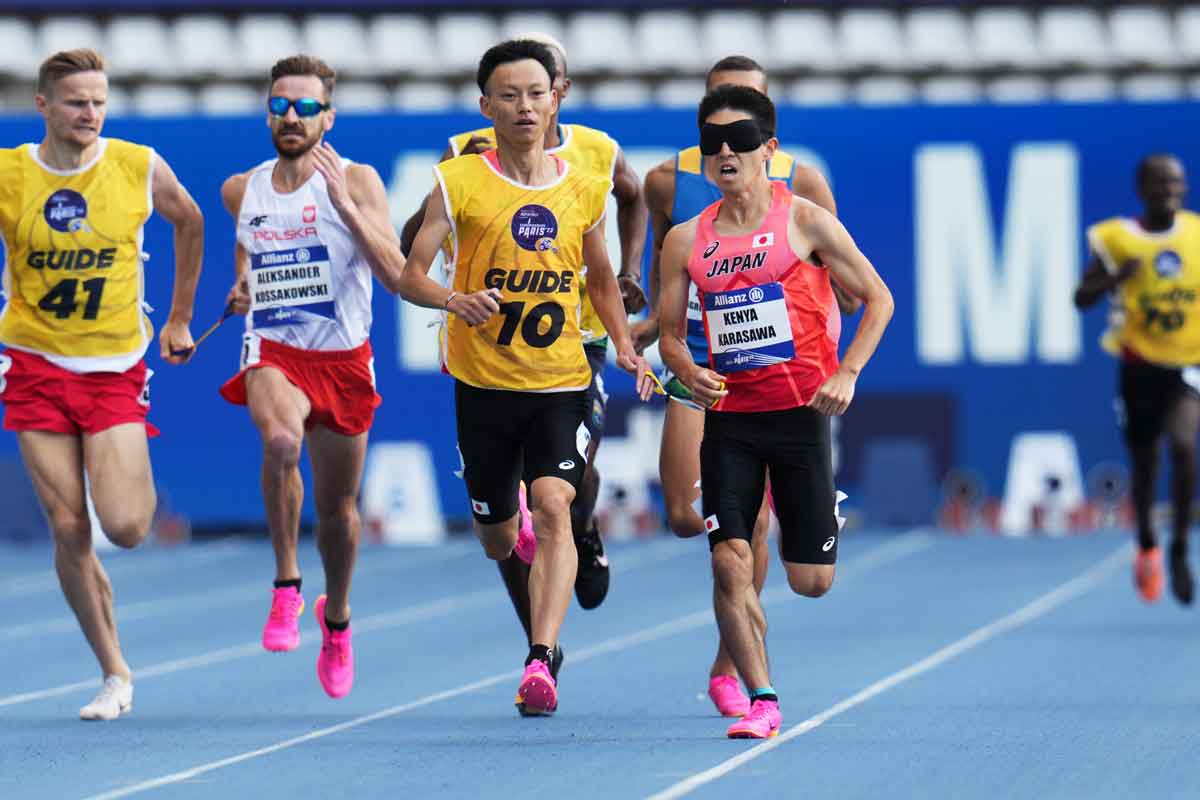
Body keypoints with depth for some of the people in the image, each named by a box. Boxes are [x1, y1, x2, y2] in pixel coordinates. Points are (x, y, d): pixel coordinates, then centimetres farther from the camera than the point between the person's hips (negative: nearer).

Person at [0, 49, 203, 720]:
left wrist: (179, 320, 17)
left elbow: (190, 223, 14)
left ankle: (138, 482, 24)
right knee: (70, 529, -4)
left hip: (115, 367, -1)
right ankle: (115, 672, 10)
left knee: (124, 527, -13)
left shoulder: (140, 168, -6)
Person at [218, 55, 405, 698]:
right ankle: (286, 586, -20)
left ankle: (337, 617, 41)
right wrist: (242, 286, 8)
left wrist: (343, 204, -24)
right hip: (273, 353, 0)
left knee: (337, 508, 11)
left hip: (343, 360, 0)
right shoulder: (242, 191, 3)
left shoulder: (356, 181, -7)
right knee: (281, 439, -35)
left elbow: (396, 277, -18)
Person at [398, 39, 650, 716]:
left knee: (553, 507, -22)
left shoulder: (583, 189, 4)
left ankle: (542, 661, -27)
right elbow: (410, 276, -6)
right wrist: (455, 300, -27)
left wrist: (624, 345, 4)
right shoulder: (460, 183, -4)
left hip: (561, 384, 0)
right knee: (498, 538, 10)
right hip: (484, 382, 0)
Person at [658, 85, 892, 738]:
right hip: (728, 417, 2)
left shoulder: (805, 221, -2)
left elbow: (878, 299, 3)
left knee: (811, 581, 1)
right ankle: (761, 702, -2)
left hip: (799, 413, -2)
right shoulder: (686, 241, 6)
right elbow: (670, 332, 13)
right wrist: (688, 371, -9)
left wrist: (846, 373, -10)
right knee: (729, 561, -12)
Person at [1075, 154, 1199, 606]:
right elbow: (1082, 298, -8)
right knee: (1143, 462, 12)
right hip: (1140, 365, 0)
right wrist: (1115, 277, -25)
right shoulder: (1117, 238, -6)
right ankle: (1147, 548, 39)